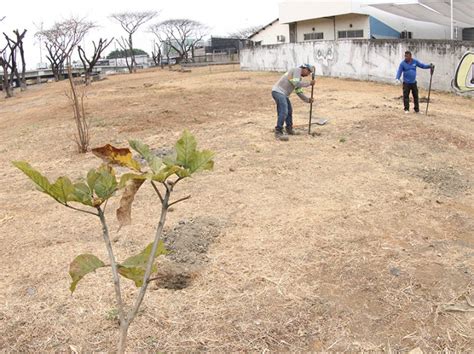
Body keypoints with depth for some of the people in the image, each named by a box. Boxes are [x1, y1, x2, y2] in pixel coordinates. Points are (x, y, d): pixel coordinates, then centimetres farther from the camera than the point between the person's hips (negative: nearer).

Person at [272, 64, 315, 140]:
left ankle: (289, 129, 36)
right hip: (278, 92, -11)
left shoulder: (299, 78, 21)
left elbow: (299, 92, 22)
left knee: (289, 111, 20)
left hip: (283, 94, 11)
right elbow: (297, 84, -20)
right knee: (284, 112, -19)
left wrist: (307, 100, 14)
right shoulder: (297, 70, -7)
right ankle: (278, 132, -18)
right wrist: (309, 83, -12)